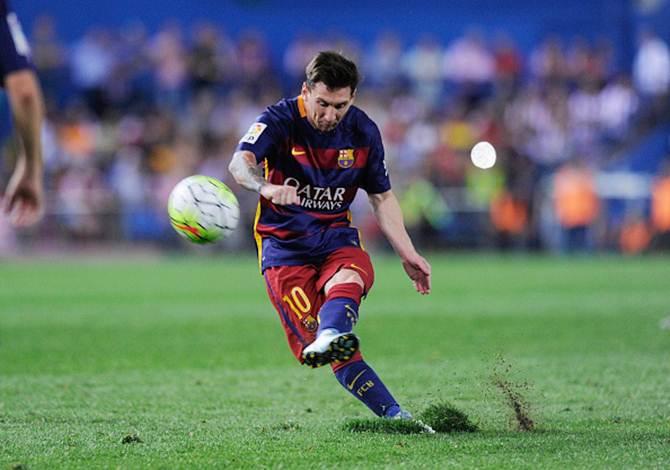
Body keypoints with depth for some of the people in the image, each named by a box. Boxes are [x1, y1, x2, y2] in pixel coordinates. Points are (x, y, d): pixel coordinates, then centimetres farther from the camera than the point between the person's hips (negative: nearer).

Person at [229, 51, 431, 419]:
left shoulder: (363, 131, 2)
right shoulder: (280, 120, -11)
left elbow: (382, 196, 15)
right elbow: (241, 162, -30)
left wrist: (407, 254, 8)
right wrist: (266, 186, -53)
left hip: (336, 237, 2)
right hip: (284, 245, -2)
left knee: (348, 279, -37)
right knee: (338, 355, -18)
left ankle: (330, 336, -65)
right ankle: (394, 415, -18)